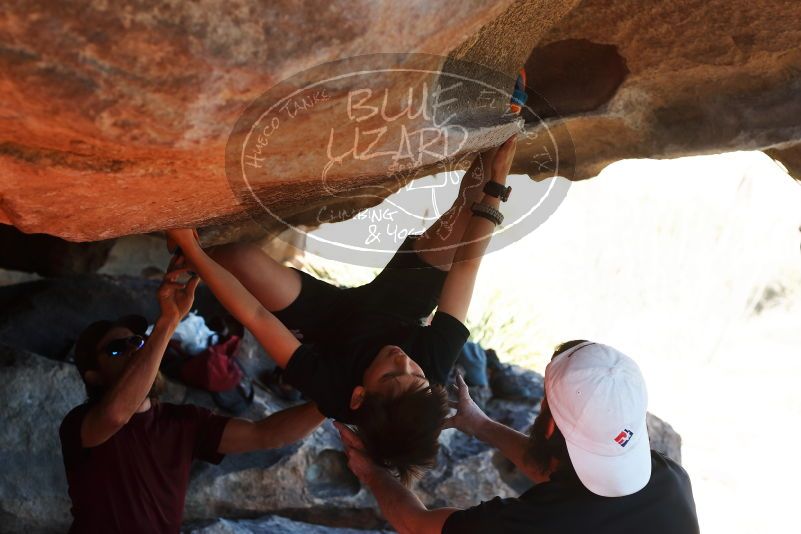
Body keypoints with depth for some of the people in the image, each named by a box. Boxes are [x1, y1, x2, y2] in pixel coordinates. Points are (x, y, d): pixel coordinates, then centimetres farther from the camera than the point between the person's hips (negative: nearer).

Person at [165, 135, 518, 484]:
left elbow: (254, 316, -41)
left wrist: (194, 252, -38)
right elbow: (466, 265, -33)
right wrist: (494, 185, -28)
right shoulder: (436, 362, -38)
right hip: (391, 308, 2)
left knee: (236, 257, -19)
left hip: (332, 317, -2)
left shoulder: (328, 388, -44)